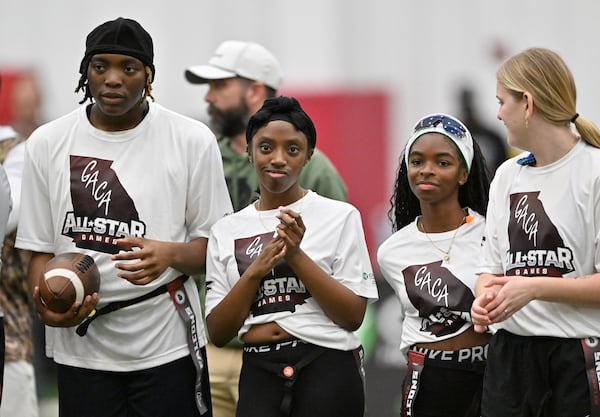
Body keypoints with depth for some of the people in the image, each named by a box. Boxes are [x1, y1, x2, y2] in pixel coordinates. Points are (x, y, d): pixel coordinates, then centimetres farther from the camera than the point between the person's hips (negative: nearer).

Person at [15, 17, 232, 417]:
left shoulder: (193, 140, -1)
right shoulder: (47, 143, 4)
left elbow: (214, 245, 2)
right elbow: (41, 249, 8)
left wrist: (170, 254, -20)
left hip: (168, 344, -1)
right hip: (81, 345, 1)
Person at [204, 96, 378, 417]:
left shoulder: (340, 216, 0)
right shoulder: (226, 231, 7)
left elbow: (353, 316, -5)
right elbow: (218, 334, 3)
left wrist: (297, 256, -14)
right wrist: (256, 270, -11)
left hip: (327, 370, -2)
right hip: (259, 375, 2)